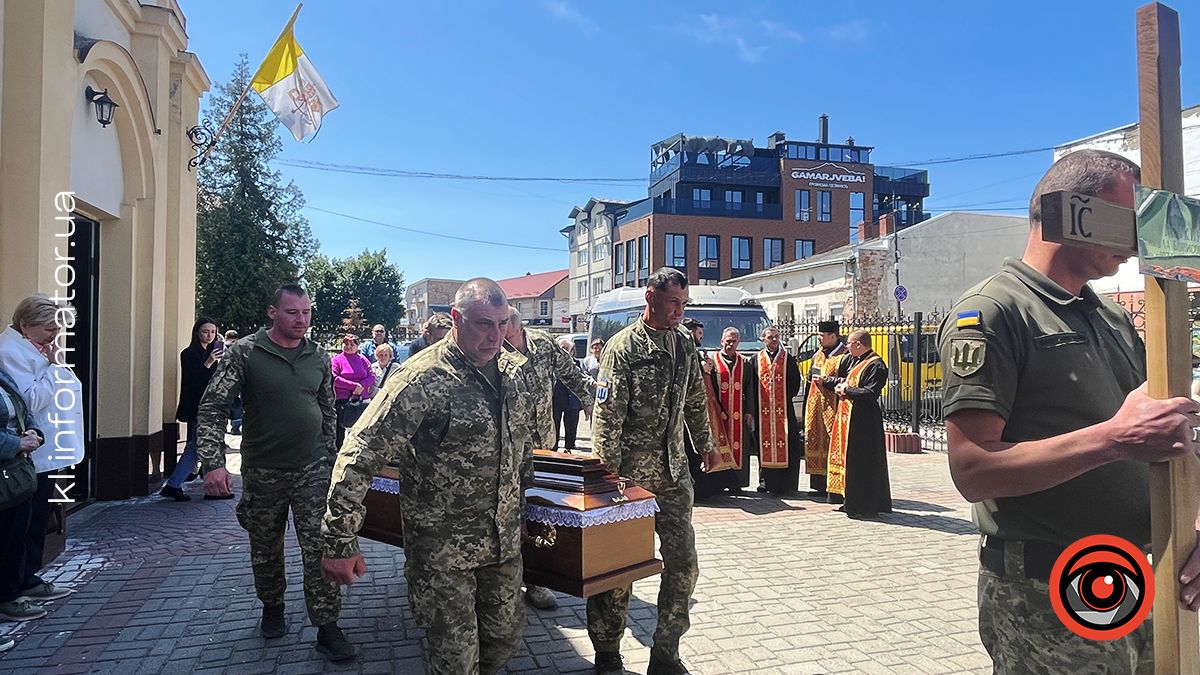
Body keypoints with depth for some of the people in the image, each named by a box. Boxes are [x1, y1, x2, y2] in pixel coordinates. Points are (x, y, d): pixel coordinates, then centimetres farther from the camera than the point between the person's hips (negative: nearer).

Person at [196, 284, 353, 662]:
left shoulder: (319, 357, 3)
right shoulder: (245, 353, -8)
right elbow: (212, 407, -10)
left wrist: (327, 457, 12)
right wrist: (213, 462, -19)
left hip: (312, 471, 1)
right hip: (262, 472, -1)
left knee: (320, 551, -3)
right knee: (265, 551, 15)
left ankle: (327, 628, 7)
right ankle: (272, 607, 39)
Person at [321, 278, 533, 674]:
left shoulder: (516, 369, 1)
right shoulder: (422, 380, -20)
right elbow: (360, 455, -20)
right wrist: (340, 541, -22)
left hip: (505, 541, 6)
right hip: (442, 551, -6)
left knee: (506, 636, 18)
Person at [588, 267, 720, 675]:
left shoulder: (685, 344, 10)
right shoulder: (623, 346, -8)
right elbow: (607, 413, -13)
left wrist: (705, 444, 25)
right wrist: (607, 469, -16)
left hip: (674, 472, 6)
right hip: (630, 471, -5)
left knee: (683, 563, 6)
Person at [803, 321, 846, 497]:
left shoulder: (844, 356, -8)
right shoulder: (817, 355, 16)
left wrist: (826, 380, -15)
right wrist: (807, 408, 15)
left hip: (831, 409, -8)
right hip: (815, 408, 8)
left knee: (832, 446, -5)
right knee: (816, 445, 8)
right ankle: (820, 485, 16)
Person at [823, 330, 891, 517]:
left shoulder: (876, 365, -14)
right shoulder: (851, 360, 12)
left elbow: (871, 392, -22)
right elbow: (842, 380, 23)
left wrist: (847, 391, -15)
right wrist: (825, 381, 8)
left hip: (864, 420, -9)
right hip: (847, 416, 9)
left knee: (861, 463, -3)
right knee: (847, 458, 14)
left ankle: (865, 506, 6)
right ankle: (851, 501, 24)